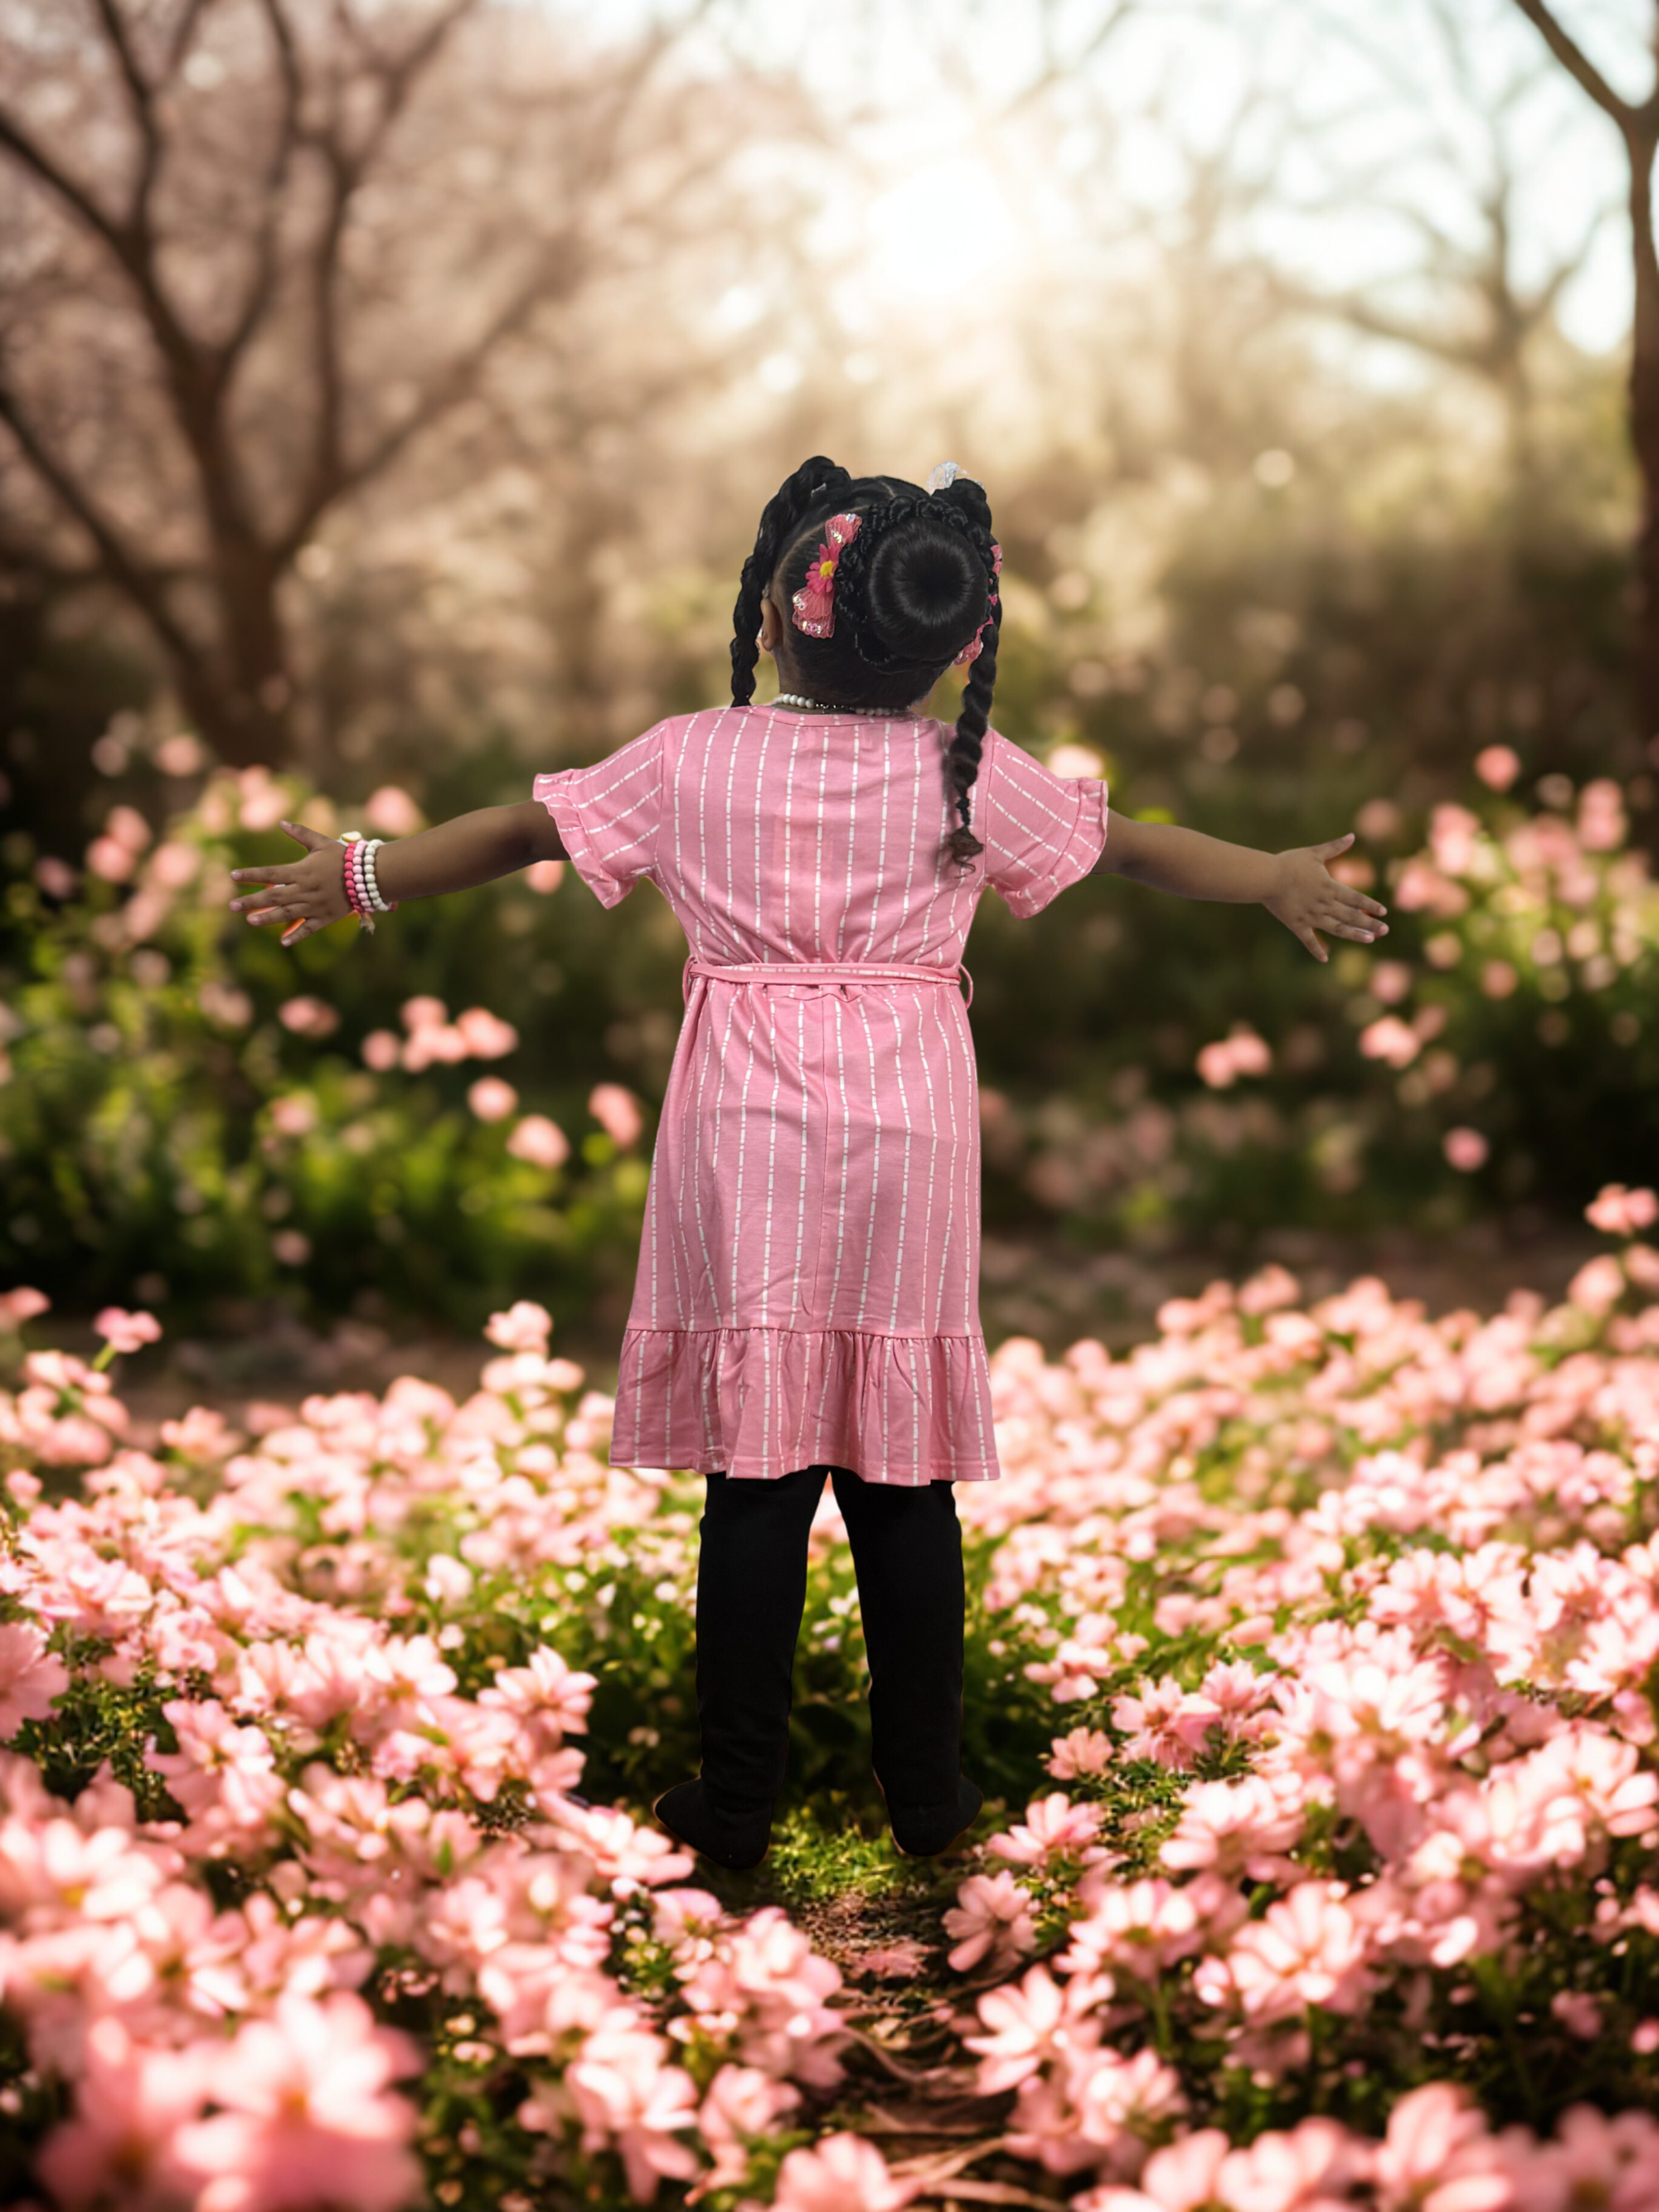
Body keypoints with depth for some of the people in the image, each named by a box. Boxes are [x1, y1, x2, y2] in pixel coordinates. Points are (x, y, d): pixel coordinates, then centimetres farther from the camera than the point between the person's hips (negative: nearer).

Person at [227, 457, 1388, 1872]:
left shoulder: (690, 762, -2)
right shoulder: (971, 775, 1)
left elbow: (523, 832, 8)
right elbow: (1127, 844, 13)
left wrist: (358, 877, 22)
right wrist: (1277, 881, 30)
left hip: (748, 1144, -1)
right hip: (910, 1142, 1)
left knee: (758, 1463, 4)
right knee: (905, 1471, 8)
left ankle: (737, 1802, 10)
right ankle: (929, 1795, 18)